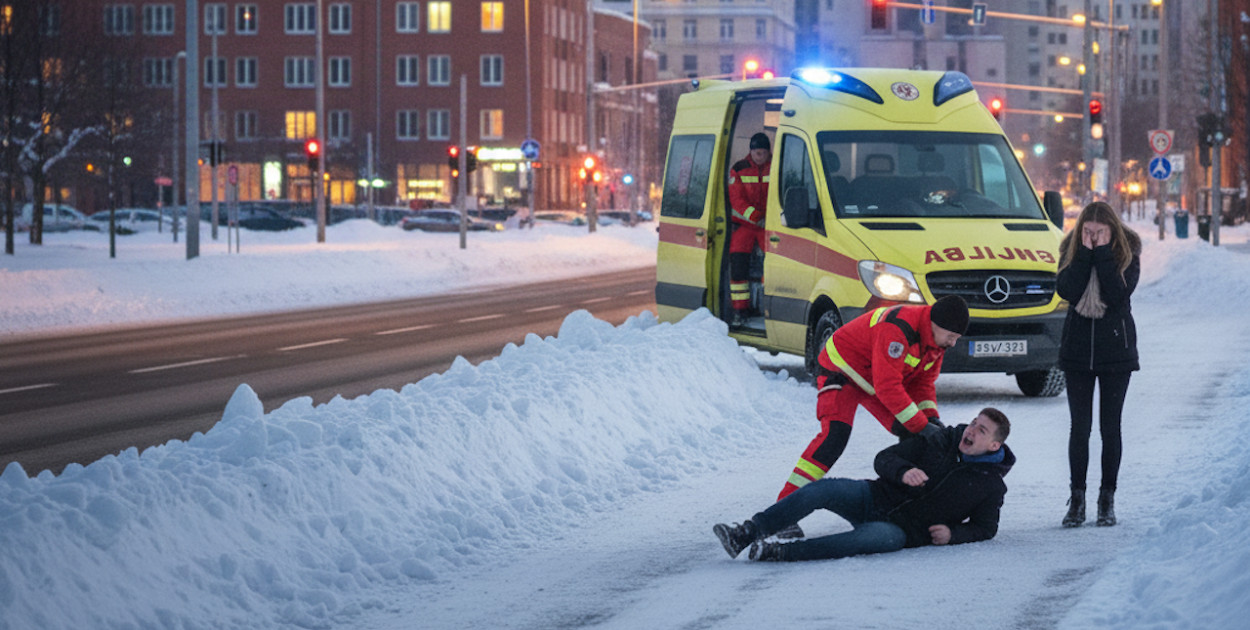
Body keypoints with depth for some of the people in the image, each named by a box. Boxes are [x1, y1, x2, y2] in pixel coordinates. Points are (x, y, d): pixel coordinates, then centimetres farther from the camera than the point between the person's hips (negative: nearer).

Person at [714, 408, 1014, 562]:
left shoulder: (990, 485, 3)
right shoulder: (944, 440, 9)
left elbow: (985, 528, 10)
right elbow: (884, 458, 8)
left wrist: (953, 534, -11)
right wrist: (903, 472, -16)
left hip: (903, 529, -4)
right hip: (876, 498, 4)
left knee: (874, 537, -40)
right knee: (821, 489, -25)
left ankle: (777, 552, -45)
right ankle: (746, 534, -33)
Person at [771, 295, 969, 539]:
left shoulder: (936, 339, -5)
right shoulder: (898, 329, -35)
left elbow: (923, 382, 6)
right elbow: (887, 386, -37)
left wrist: (931, 417, -12)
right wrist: (920, 425, -33)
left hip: (879, 377, 9)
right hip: (841, 369, -9)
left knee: (911, 434, 2)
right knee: (835, 434, -27)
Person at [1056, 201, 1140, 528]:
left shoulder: (1127, 252, -6)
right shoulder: (1072, 250, -1)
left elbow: (1120, 293, -22)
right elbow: (1067, 290, -16)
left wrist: (1103, 253, -22)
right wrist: (1086, 253, -19)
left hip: (1115, 350, -1)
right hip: (1078, 350, 1)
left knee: (1110, 427, 3)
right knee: (1080, 426, 1)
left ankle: (1107, 500, 11)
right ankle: (1077, 499, 7)